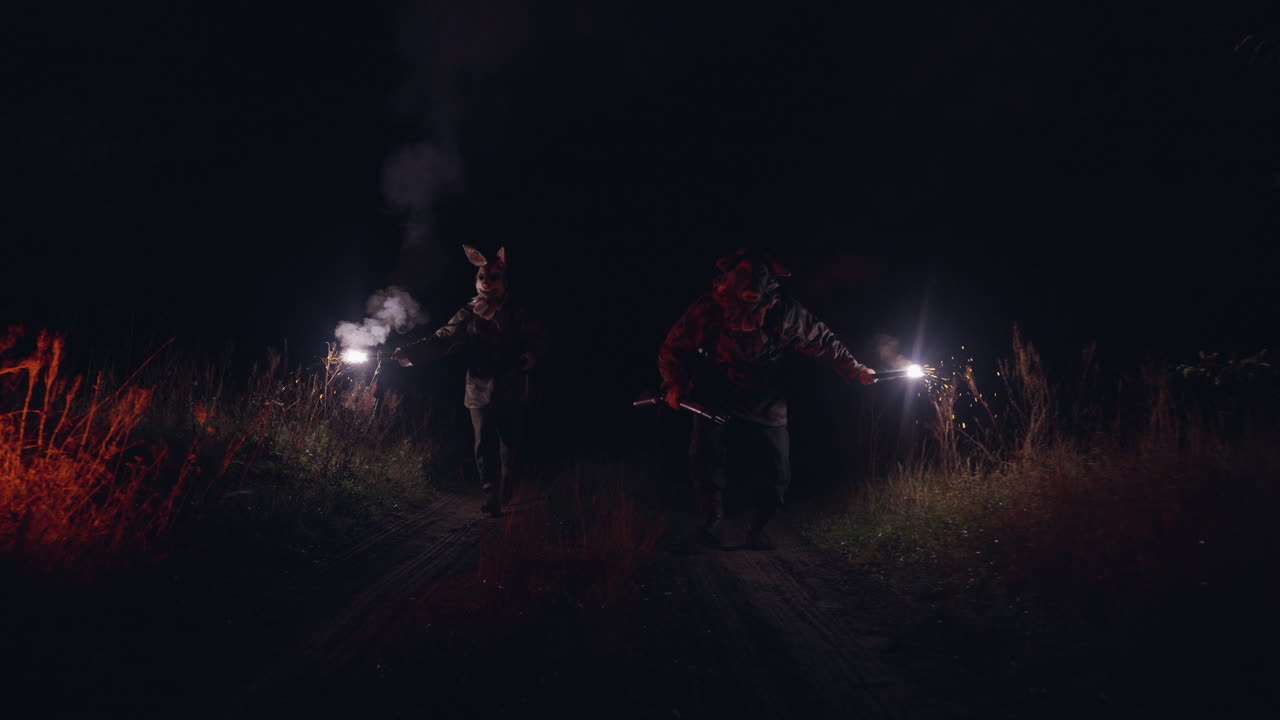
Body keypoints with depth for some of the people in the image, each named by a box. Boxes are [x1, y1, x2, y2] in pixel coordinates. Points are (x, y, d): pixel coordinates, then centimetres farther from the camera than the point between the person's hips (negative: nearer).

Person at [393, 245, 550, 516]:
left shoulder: (517, 314, 4)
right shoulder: (467, 315, 3)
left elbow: (542, 339, 7)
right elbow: (440, 340, -3)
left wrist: (532, 355, -15)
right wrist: (409, 352, -16)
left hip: (512, 393, 1)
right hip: (480, 391, 0)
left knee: (510, 445, 8)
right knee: (485, 447, -4)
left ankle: (507, 493, 30)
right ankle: (491, 497, 3)